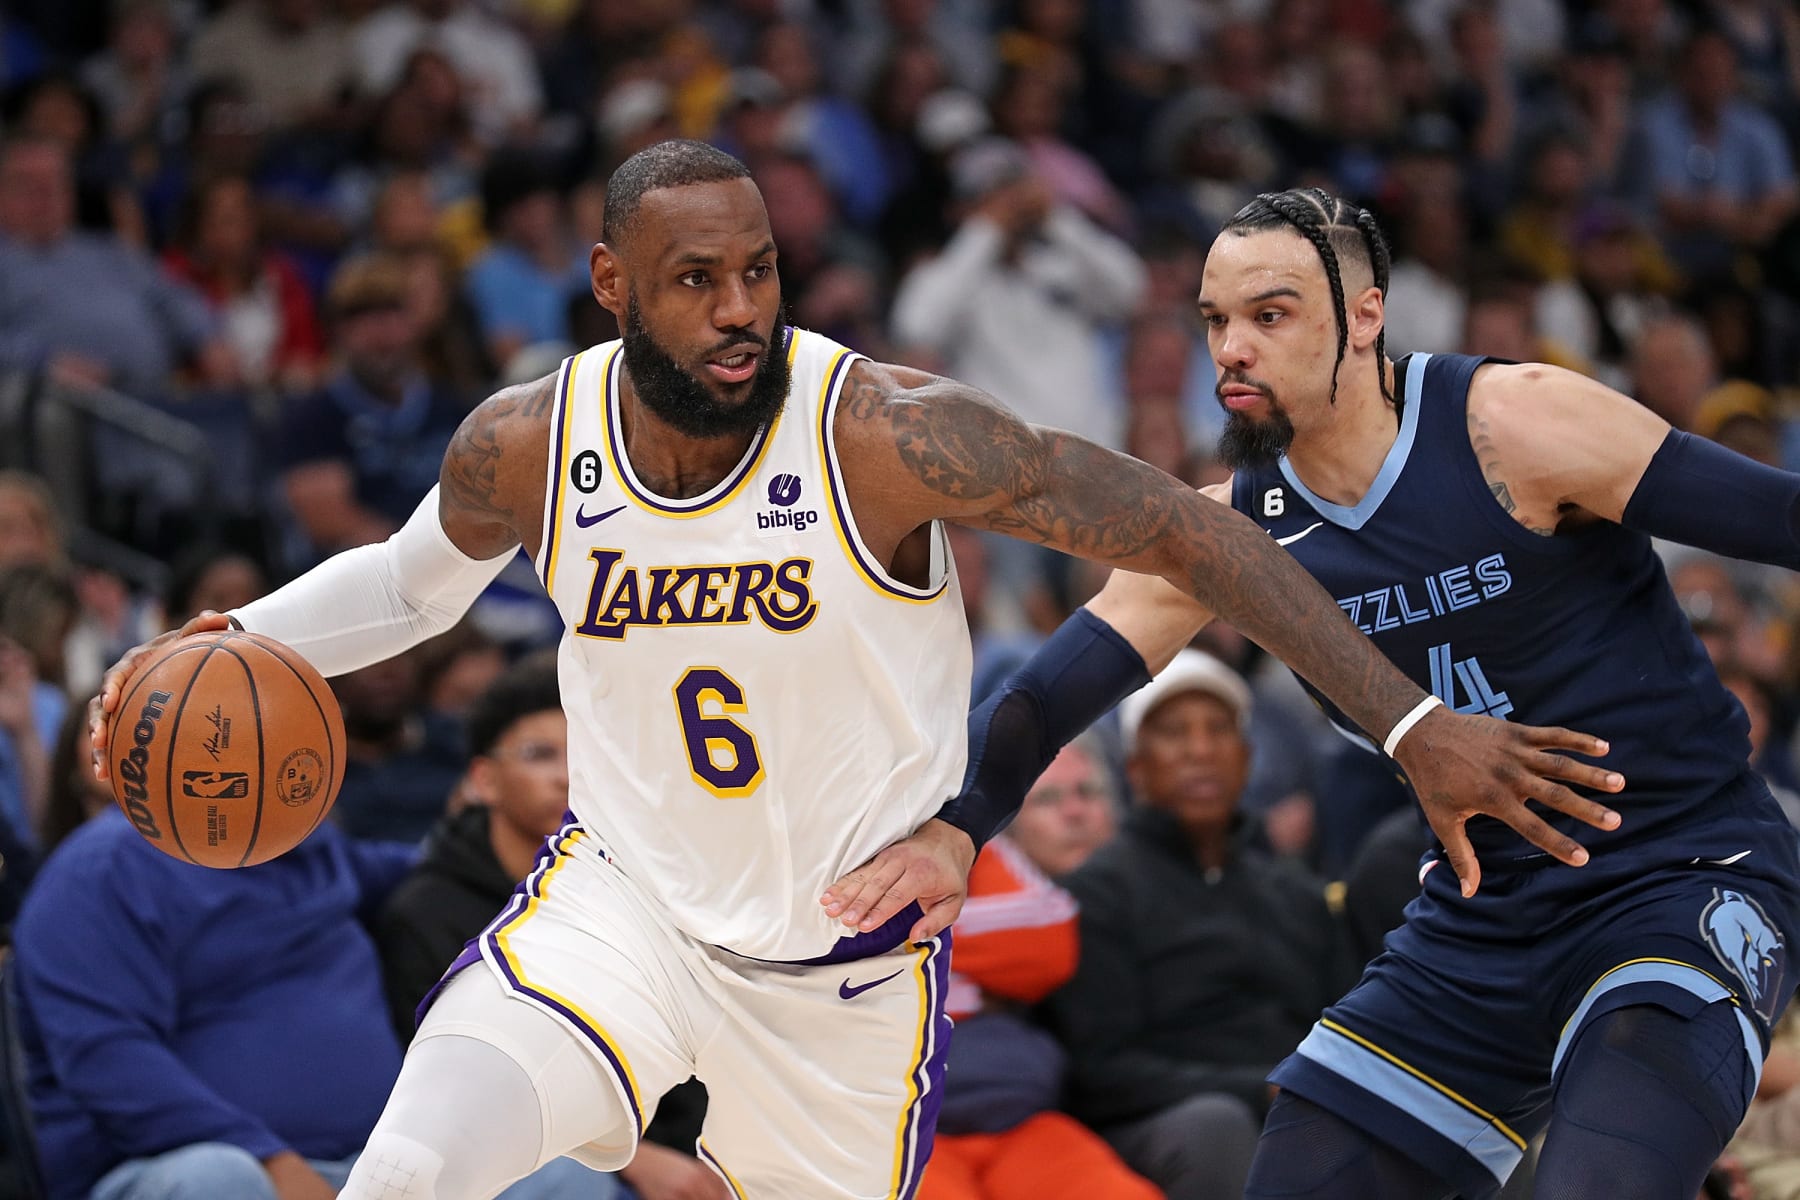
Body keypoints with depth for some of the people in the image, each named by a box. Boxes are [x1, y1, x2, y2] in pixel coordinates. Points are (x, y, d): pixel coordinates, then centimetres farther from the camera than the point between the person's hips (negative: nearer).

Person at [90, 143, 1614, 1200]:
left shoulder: (885, 433, -24)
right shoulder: (527, 448, -12)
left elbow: (1186, 529, -22)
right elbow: (419, 578, 12)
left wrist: (1413, 724, -27)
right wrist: (232, 649, -4)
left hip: (850, 960, -1)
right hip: (626, 898, 1)